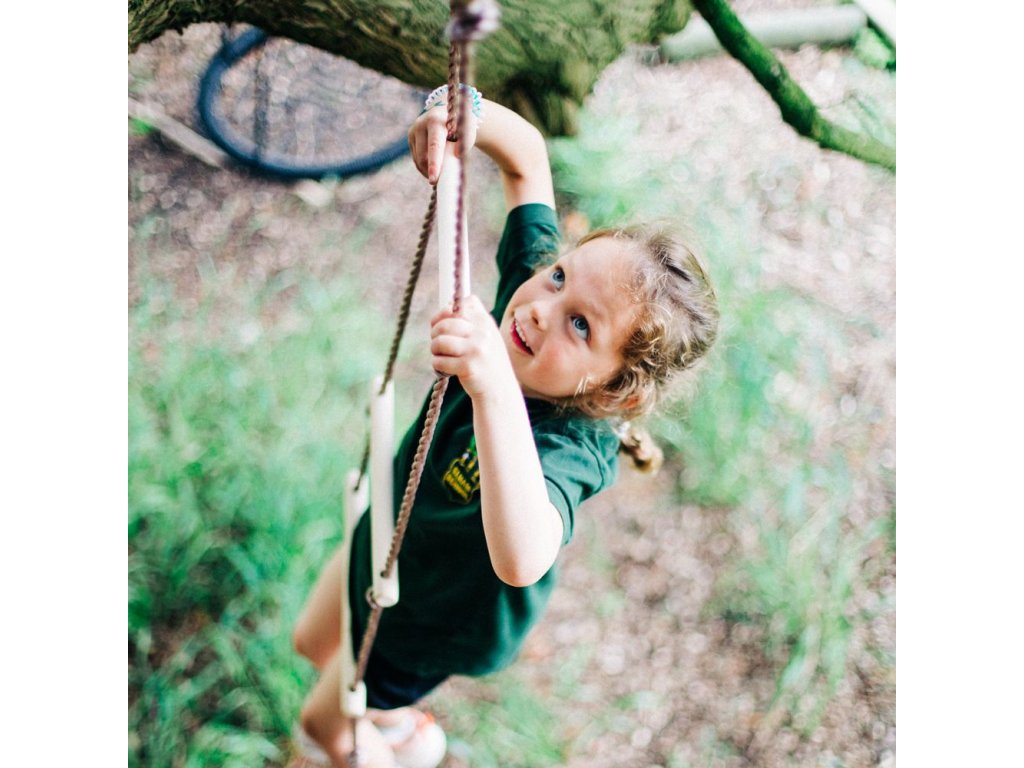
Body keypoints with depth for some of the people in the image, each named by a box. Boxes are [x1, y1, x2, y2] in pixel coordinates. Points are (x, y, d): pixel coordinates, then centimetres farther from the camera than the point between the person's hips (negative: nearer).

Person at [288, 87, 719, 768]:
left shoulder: (570, 447, -46)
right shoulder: (528, 275, -28)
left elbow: (522, 559, -67)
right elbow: (527, 155, -18)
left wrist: (496, 388, -76)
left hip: (437, 618, -6)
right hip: (392, 535, 6)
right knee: (315, 643, 33)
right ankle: (389, 708, 65)